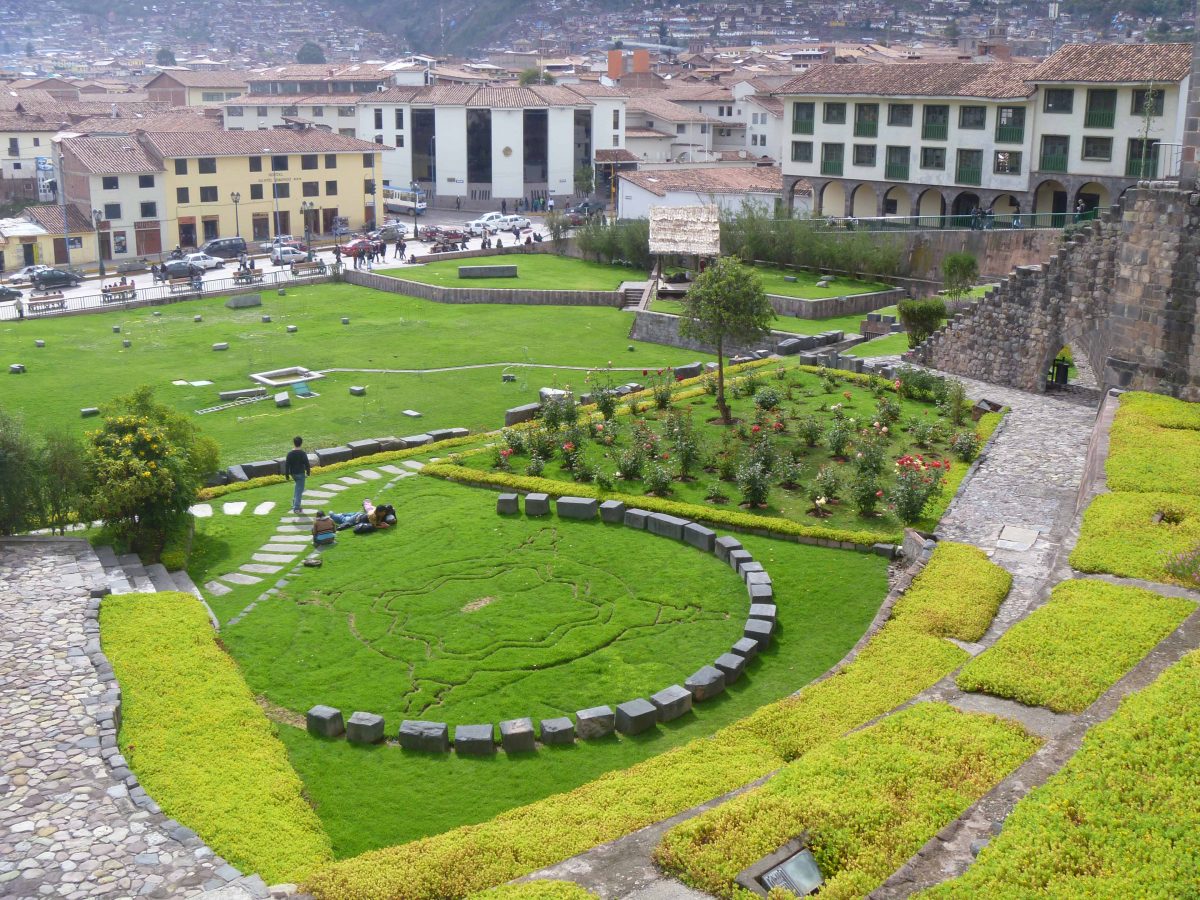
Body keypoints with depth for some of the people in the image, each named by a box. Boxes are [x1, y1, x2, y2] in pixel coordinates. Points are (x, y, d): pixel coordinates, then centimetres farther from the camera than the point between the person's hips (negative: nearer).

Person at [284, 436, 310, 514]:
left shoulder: (290, 453, -7)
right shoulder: (303, 454, -15)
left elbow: (287, 465, -4)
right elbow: (307, 464, -10)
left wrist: (286, 475, 5)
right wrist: (308, 472, 6)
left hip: (293, 474, 4)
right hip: (300, 473, -4)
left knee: (297, 488, 28)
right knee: (299, 490, 0)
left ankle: (295, 503, 27)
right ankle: (296, 508, -5)